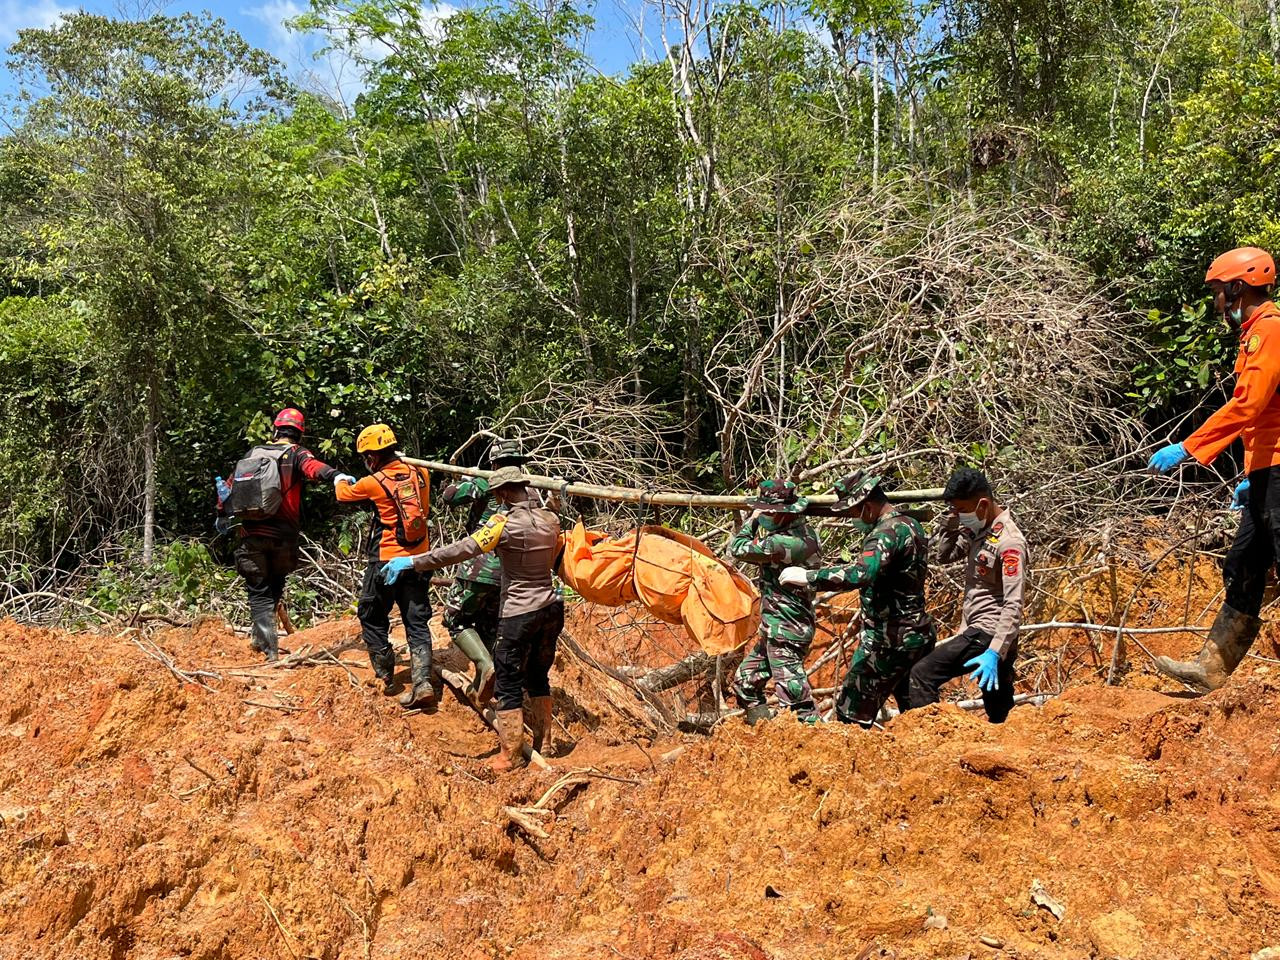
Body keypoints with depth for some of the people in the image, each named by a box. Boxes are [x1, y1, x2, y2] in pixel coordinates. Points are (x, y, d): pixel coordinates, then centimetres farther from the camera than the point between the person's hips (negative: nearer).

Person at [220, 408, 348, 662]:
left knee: (258, 591, 7)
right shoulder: (295, 454, -1)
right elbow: (312, 466, -24)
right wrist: (335, 475, -43)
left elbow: (230, 485, 19)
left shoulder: (253, 454, 12)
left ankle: (270, 649, -4)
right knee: (275, 585, 22)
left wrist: (223, 515, 35)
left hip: (251, 535, 2)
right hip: (282, 536, -2)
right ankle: (260, 635, 24)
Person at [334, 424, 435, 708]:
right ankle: (422, 683, -5)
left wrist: (341, 480, 33)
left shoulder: (373, 482, -12)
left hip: (386, 562, -4)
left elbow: (343, 494, 9)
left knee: (372, 618, 16)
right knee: (417, 623, 7)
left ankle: (386, 676, 21)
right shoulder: (419, 473, 0)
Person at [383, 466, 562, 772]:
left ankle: (511, 755, 8)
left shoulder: (506, 522, -17)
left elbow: (462, 549, -24)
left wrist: (411, 562, -25)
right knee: (538, 677, 20)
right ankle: (543, 744, 29)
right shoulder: (550, 519, 3)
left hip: (520, 613, -7)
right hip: (552, 607, 7)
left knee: (509, 684, 4)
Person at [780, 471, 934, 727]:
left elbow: (859, 575, -38)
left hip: (889, 640, -10)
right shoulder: (911, 524, 11)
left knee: (852, 713, -2)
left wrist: (807, 576, -32)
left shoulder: (887, 532, -20)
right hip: (918, 635, 10)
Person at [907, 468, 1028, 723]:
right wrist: (949, 521, 1)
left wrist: (994, 652, -30)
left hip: (986, 634, -9)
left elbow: (1013, 605, -23)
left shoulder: (1009, 542, -18)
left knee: (922, 674, -15)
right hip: (975, 629, 9)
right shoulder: (977, 529, 8)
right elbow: (942, 556, 18)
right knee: (1000, 716, 12)